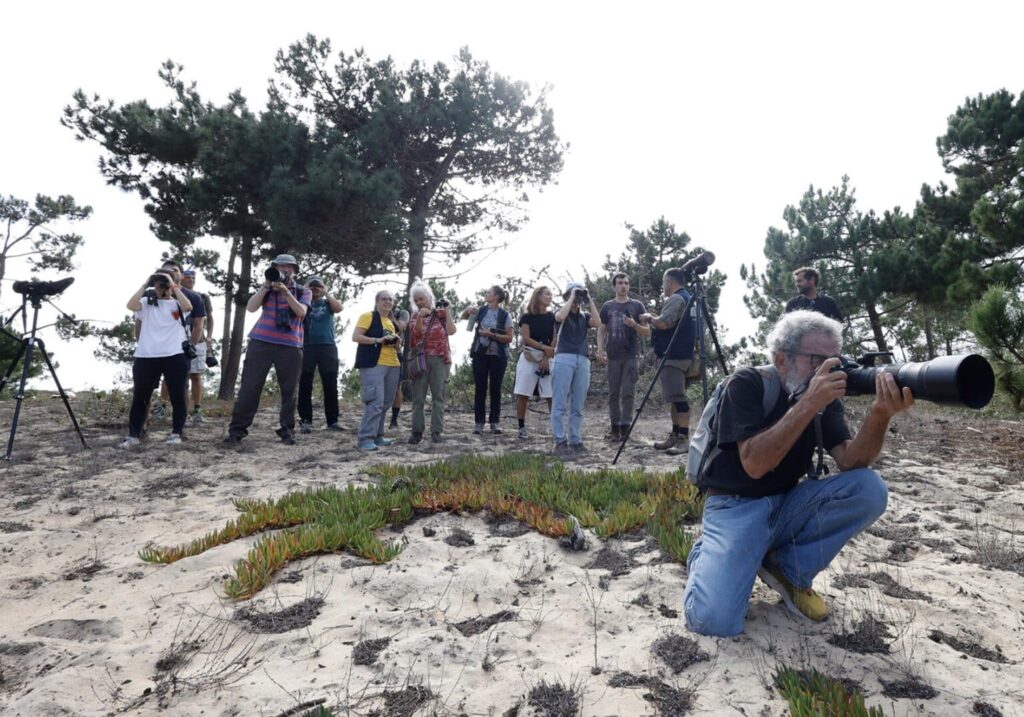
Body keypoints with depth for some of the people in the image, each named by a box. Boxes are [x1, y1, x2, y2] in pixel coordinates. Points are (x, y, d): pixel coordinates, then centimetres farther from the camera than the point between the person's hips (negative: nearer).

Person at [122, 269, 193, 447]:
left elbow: (188, 306, -15)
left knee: (177, 396, 4)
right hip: (146, 356, 1)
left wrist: (174, 286, -8)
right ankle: (134, 435, 16)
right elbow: (131, 305, -9)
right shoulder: (147, 303, 10)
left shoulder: (177, 303, 7)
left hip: (175, 356, -1)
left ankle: (176, 433, 14)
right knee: (140, 397, 7)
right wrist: (145, 285, -4)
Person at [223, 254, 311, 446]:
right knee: (249, 386, -2)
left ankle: (287, 431, 9)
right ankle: (237, 430, 2)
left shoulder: (303, 291, 12)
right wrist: (265, 287, -7)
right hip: (261, 342, 0)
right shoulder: (267, 288, 15)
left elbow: (301, 312, -7)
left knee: (289, 390, 1)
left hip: (290, 346, 0)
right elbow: (251, 308, 0)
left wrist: (286, 292, -15)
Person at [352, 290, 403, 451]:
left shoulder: (392, 323, 22)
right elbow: (355, 336, -11)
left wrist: (396, 343, 7)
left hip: (392, 365, 8)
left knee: (385, 402, 10)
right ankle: (365, 438, -12)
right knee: (375, 401, -15)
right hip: (373, 364, -8)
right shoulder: (368, 316, -1)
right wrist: (378, 340, -18)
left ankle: (377, 435, 19)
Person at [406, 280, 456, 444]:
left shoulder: (441, 312, 8)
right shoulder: (415, 315, 13)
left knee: (438, 396, -2)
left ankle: (436, 432, 1)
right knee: (418, 397, 1)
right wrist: (420, 316, -22)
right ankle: (417, 431, 7)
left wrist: (447, 311, -6)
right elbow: (417, 332, -6)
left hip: (439, 358, -1)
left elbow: (451, 331, -5)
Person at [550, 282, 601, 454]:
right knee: (560, 404, -7)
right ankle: (559, 441, -5)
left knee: (578, 406, 3)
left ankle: (575, 440, 7)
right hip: (564, 358, -4)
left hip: (583, 360, 4)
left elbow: (597, 323, 0)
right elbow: (560, 317, -14)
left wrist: (589, 301, 3)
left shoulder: (585, 316, 21)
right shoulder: (562, 313, 11)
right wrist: (572, 297, -4)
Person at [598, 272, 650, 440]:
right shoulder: (607, 306, 10)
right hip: (613, 356, 1)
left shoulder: (637, 305, 7)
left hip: (631, 356, -1)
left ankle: (625, 428, -2)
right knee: (613, 393, 4)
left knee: (628, 393, -5)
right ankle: (614, 427, 12)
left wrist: (634, 325, -13)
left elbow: (647, 332, 7)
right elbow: (601, 331, 11)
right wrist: (600, 350, -2)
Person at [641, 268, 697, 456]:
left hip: (674, 356, -11)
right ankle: (675, 436, 18)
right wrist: (654, 319, 22)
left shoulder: (676, 299, -12)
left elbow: (664, 323, -24)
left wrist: (649, 318, -6)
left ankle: (684, 439, -11)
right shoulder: (687, 298, 20)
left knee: (678, 397, -11)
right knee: (675, 397, 13)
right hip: (679, 355, 11)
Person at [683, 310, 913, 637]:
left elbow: (850, 462, -13)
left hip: (787, 505, 6)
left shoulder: (825, 395, 1)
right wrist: (808, 404, -33)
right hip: (735, 507, -5)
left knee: (869, 489, -20)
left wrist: (880, 414, -31)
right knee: (714, 619, -27)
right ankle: (706, 555, 9)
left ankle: (788, 569, -2)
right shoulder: (748, 384, -15)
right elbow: (754, 464, -28)